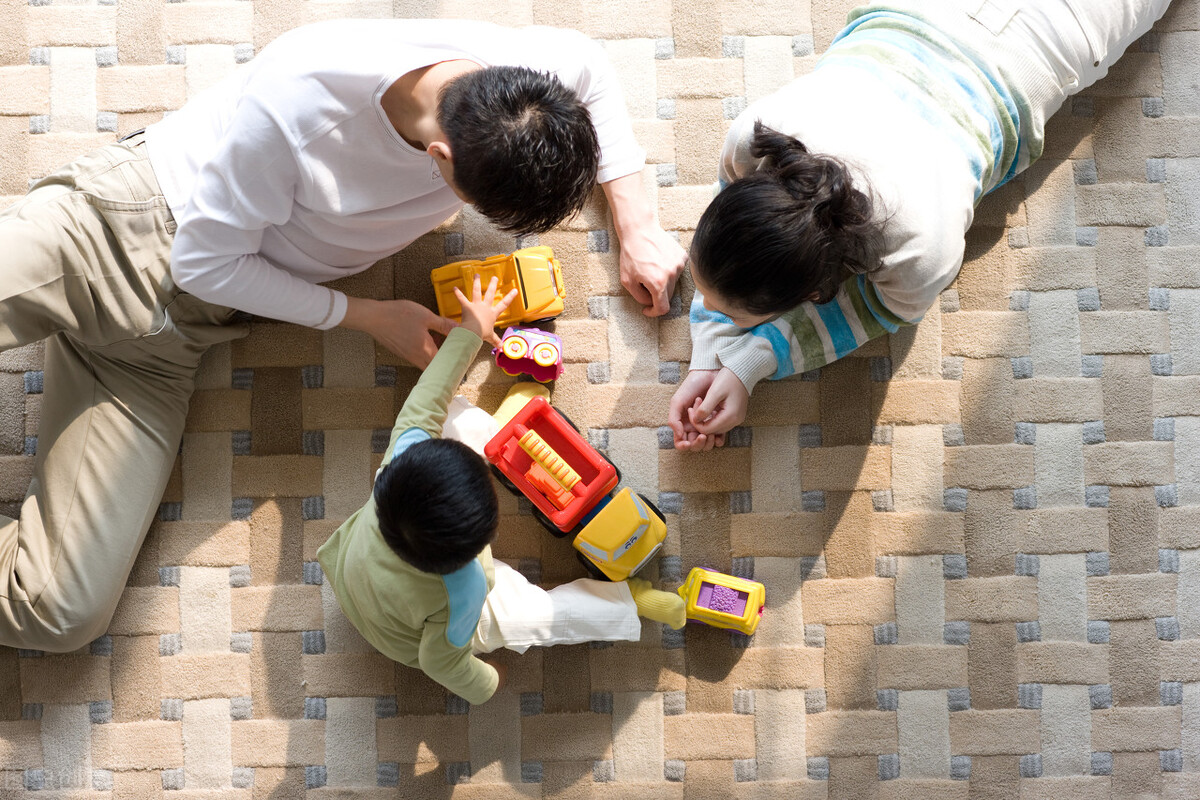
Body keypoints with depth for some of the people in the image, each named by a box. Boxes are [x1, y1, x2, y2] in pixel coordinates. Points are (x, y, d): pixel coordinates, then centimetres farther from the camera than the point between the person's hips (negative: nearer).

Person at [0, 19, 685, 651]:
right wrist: (368, 316, -14)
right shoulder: (300, 98, -31)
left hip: (177, 326, 4)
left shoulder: (521, 73, -17)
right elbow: (208, 262, -17)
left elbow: (588, 61, 10)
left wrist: (638, 227, 0)